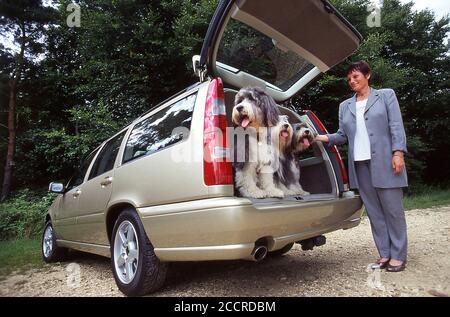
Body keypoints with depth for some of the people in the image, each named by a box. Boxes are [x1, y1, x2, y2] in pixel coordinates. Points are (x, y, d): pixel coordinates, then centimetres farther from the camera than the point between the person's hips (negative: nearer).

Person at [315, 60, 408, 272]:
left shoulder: (386, 95, 8)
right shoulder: (345, 106, 17)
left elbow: (396, 126, -1)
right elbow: (343, 135, 12)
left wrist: (398, 152, -12)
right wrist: (322, 138, -5)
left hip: (384, 162, -3)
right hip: (360, 164, 4)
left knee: (393, 210, 2)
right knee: (374, 212, 8)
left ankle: (398, 256, 14)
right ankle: (384, 254, 17)